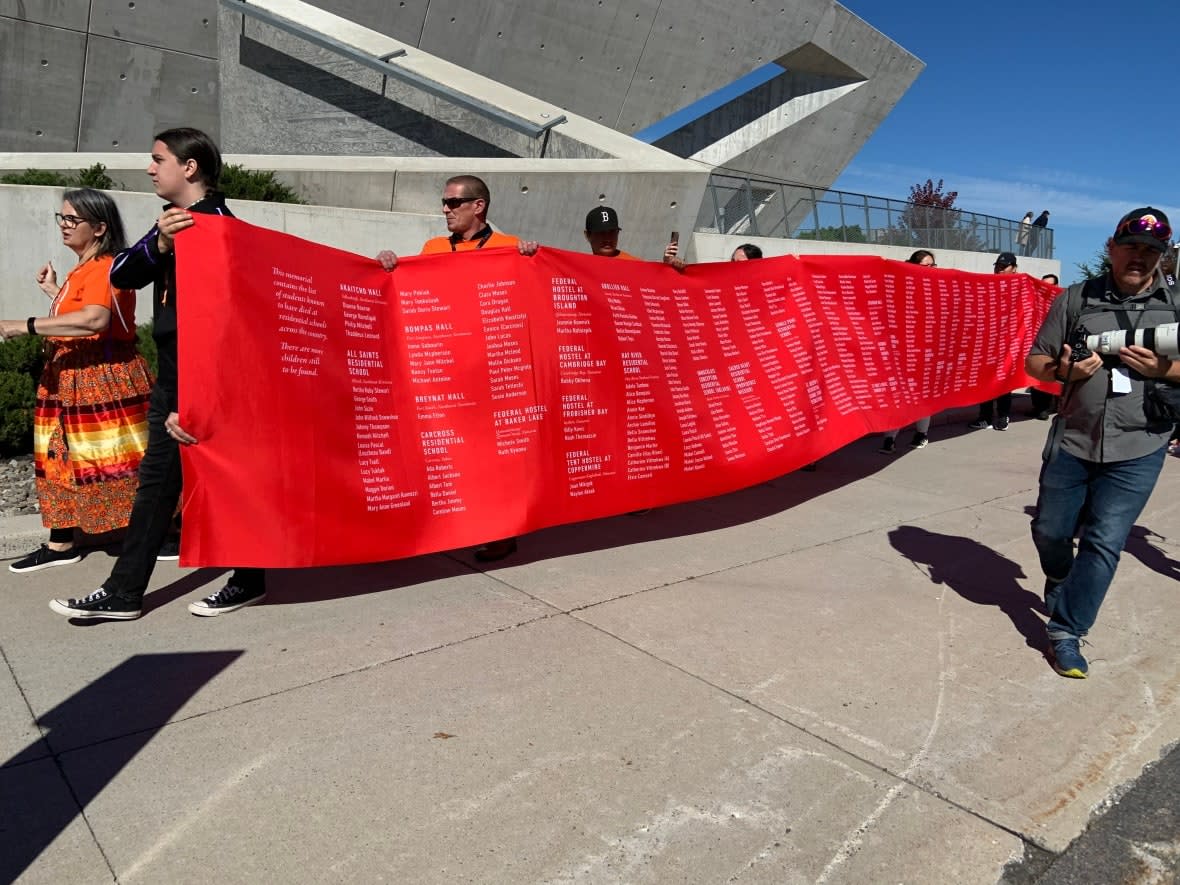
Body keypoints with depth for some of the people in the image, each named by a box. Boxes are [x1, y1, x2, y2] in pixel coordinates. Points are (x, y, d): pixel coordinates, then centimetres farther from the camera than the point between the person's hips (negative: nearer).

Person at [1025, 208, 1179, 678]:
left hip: (1137, 449, -1)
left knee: (1104, 542, -2)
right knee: (1050, 530, 14)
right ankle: (1059, 583, 47)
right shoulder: (1076, 298, 1)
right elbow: (1034, 361, 3)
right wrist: (1063, 370, -17)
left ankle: (1066, 632, 11)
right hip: (1072, 440, 1)